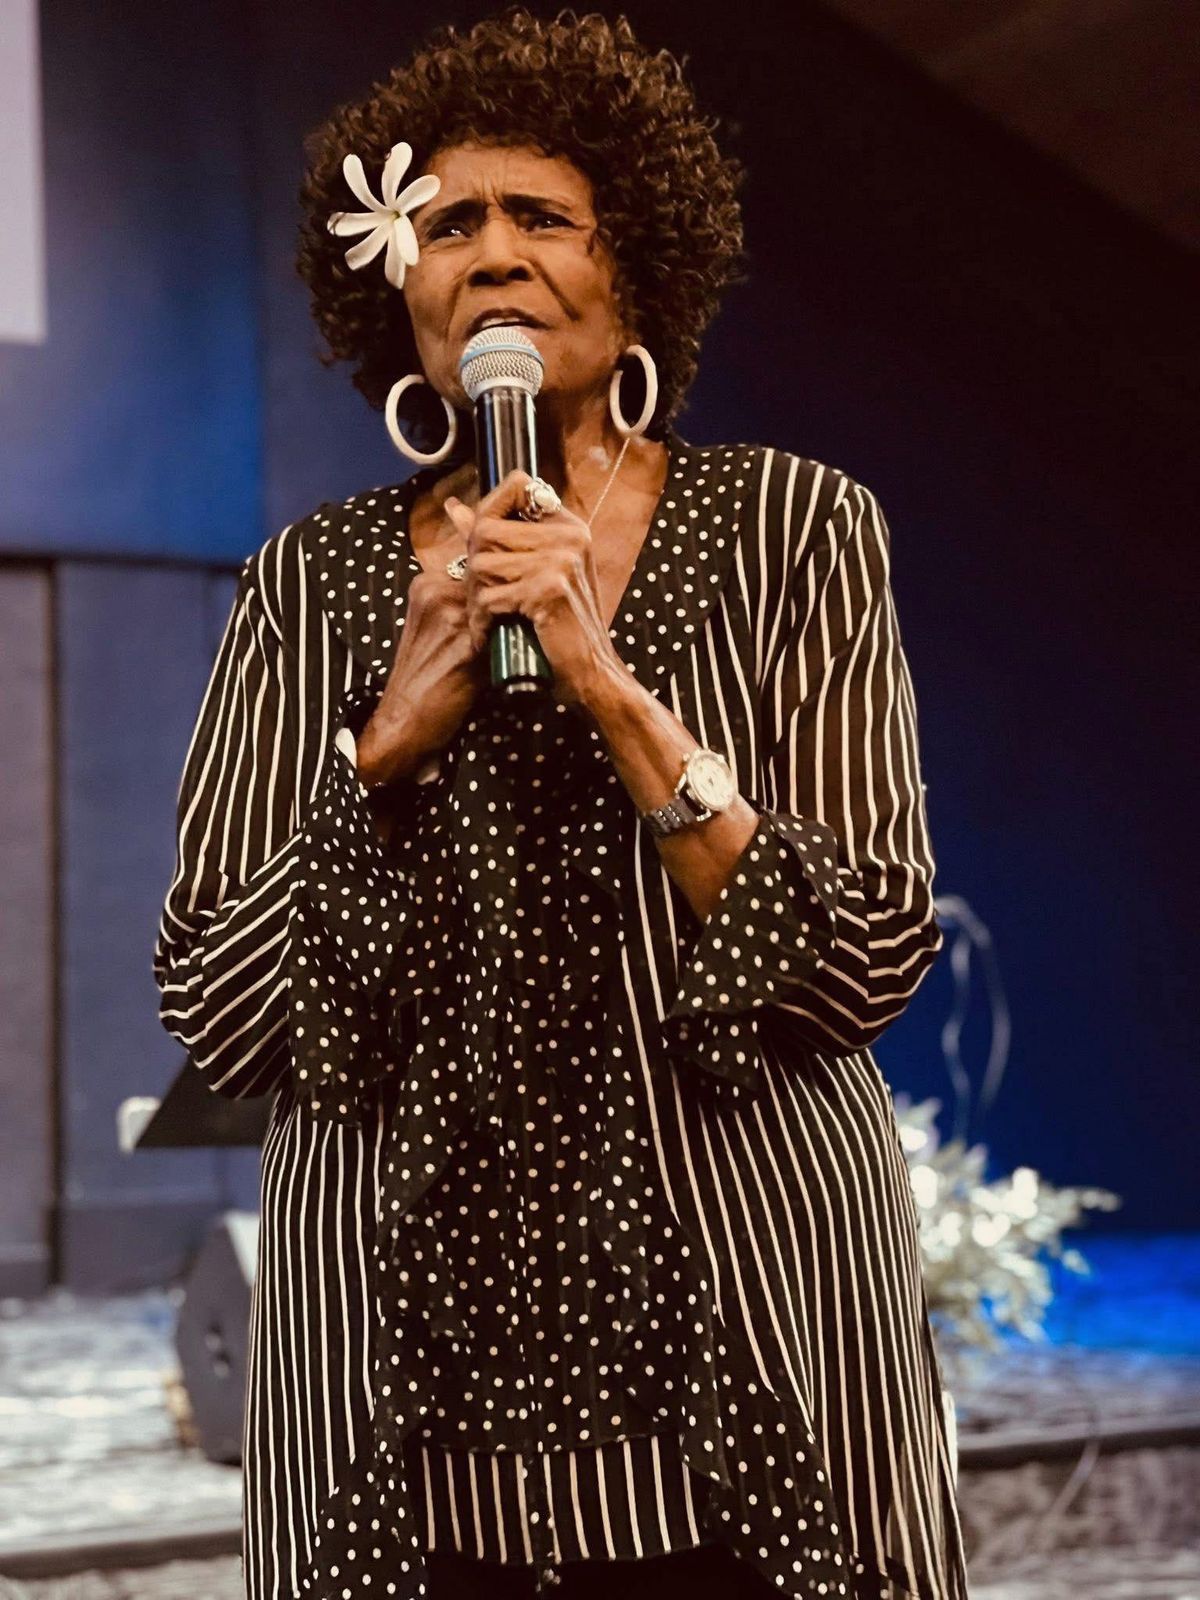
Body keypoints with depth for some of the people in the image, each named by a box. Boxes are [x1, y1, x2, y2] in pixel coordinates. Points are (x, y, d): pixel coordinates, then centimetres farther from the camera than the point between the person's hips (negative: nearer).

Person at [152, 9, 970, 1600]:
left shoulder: (795, 527, 0)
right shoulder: (310, 583, 4)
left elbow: (869, 965, -9)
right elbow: (216, 1019, -2)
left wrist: (609, 685, -18)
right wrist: (401, 730, -14)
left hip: (740, 1330, -1)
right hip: (405, 1338, 1)